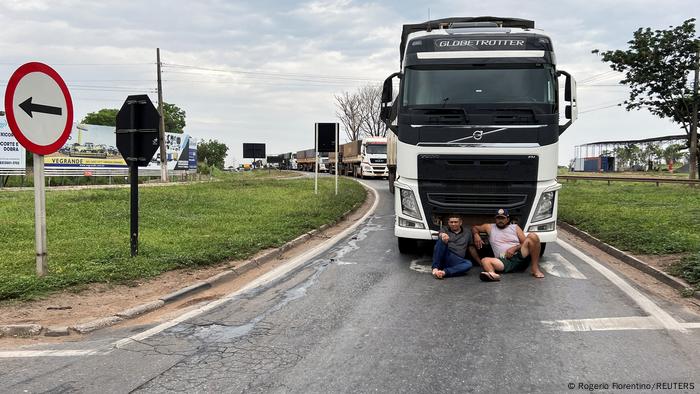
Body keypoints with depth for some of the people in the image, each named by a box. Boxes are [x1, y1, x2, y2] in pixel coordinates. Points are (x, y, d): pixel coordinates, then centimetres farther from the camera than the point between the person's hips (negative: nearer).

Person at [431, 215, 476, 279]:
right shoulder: (444, 230, 15)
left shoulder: (467, 234, 22)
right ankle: (435, 268, -38)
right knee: (441, 240, -30)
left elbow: (472, 249, 26)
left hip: (456, 261, 2)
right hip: (444, 256, -1)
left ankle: (443, 272, -47)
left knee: (468, 264, -32)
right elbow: (441, 235, -8)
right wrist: (443, 236, -33)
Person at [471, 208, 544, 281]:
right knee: (485, 260, -29)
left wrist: (514, 248, -9)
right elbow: (474, 228, 26)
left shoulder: (515, 227, 19)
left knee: (532, 236, -22)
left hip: (519, 257, 0)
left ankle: (535, 268, -27)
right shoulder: (490, 227, 20)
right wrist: (476, 235, 3)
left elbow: (525, 243, 11)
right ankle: (492, 274, -63)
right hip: (504, 261, 0)